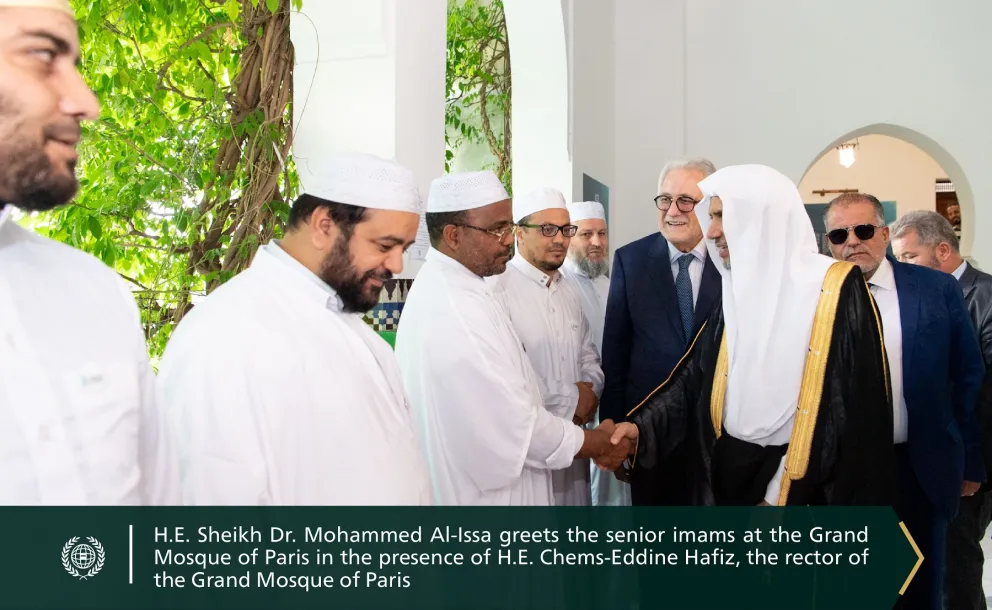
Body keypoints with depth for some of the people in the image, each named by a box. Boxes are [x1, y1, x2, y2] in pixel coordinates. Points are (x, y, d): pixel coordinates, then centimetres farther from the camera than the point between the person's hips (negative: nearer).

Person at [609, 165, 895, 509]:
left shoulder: (838, 291, -13)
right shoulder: (737, 291, 6)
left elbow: (857, 417, -16)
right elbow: (694, 376, 6)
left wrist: (780, 494, -16)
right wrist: (642, 426, -11)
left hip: (805, 492, -5)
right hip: (729, 480, 6)